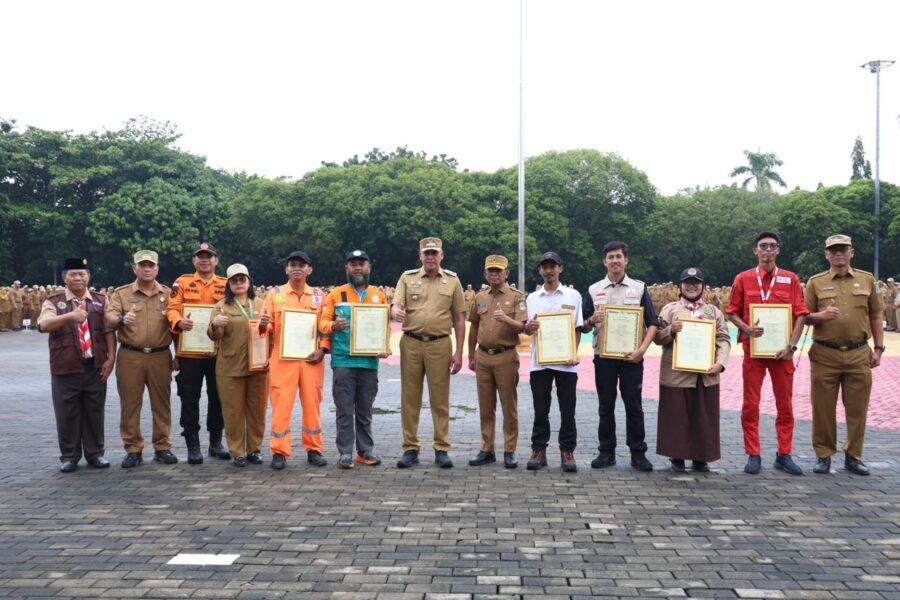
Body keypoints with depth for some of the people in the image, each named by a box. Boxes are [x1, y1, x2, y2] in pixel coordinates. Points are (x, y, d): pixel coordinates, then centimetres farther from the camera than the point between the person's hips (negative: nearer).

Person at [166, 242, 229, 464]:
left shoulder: (226, 285, 8)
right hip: (189, 352, -1)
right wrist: (179, 322, -24)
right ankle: (193, 445, 11)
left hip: (218, 352, 2)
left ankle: (216, 442, 22)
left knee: (217, 397, 9)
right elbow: (172, 309, -3)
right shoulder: (183, 282, 4)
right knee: (190, 399, 2)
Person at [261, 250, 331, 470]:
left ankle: (314, 450, 17)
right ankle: (279, 452, 5)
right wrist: (263, 326, -17)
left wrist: (322, 349, -4)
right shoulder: (275, 294, 7)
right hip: (283, 359, -1)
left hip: (311, 359, 1)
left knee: (312, 404, 5)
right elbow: (267, 326, 5)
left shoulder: (318, 296, 10)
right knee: (281, 404, -3)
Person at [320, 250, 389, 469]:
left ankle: (366, 451, 19)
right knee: (345, 409, 0)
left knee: (365, 409, 10)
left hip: (369, 361, 2)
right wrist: (333, 325, -21)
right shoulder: (335, 294, 5)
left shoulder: (379, 296, 11)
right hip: (343, 361, -2)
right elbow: (323, 322, 1)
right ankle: (345, 453, 6)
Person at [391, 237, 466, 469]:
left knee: (440, 399, 2)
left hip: (440, 345, -1)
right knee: (410, 397, 4)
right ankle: (410, 448, 12)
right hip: (411, 343, 1)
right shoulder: (408, 278, 8)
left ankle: (441, 449, 10)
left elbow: (459, 318, 8)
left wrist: (458, 352, 2)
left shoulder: (452, 280, 8)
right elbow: (396, 305, 0)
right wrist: (396, 312, -27)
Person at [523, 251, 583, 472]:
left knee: (567, 410, 1)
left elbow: (577, 328, 6)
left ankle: (567, 451, 10)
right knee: (540, 410, 5)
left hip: (565, 361, -1)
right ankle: (539, 450, 13)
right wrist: (528, 327, -12)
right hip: (539, 361, 1)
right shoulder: (532, 298, 10)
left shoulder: (573, 296, 6)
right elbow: (527, 329, 12)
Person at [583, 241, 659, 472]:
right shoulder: (593, 290, 8)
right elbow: (584, 327, 8)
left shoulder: (639, 288, 4)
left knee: (633, 406, 2)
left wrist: (641, 350, -12)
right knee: (606, 406, 7)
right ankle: (607, 452, 14)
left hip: (631, 357, -1)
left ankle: (638, 453, 10)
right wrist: (592, 320, -15)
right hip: (603, 356, 1)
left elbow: (652, 324, 1)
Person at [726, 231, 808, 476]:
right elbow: (732, 312, 6)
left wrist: (791, 346, -9)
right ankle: (753, 455, 10)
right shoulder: (743, 279, 3)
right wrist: (746, 328, -13)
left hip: (781, 351, 1)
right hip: (752, 349, -1)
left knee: (785, 404, 6)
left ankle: (784, 455, 17)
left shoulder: (791, 279, 3)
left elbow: (800, 314, 1)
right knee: (750, 405, 1)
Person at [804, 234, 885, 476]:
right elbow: (804, 317, 3)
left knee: (857, 409, 6)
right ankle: (823, 455, 14)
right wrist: (820, 316, -19)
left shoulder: (866, 280, 9)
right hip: (825, 354, -1)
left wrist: (878, 349, 7)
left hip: (859, 354, 1)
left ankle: (853, 456, 19)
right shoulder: (815, 282, 4)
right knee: (823, 408, 3)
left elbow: (876, 316, 12)